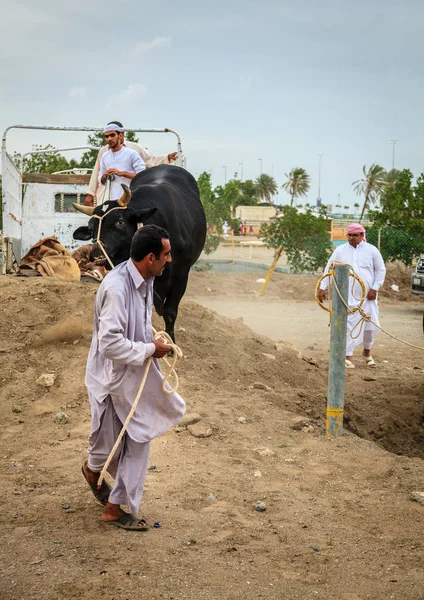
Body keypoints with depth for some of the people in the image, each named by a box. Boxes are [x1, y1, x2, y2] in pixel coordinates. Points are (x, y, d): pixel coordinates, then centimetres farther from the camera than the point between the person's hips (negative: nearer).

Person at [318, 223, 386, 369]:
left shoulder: (371, 250, 0)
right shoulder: (340, 251, 1)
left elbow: (381, 270, 5)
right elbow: (329, 269, 4)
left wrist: (375, 288, -3)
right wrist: (322, 287, -2)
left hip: (367, 296, 1)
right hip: (348, 297, -1)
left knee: (370, 325, 10)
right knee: (349, 326, -6)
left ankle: (367, 352, 33)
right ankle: (348, 357, -1)